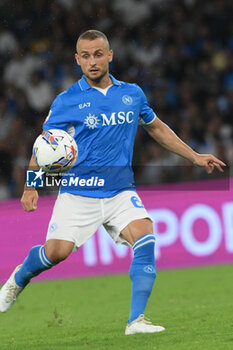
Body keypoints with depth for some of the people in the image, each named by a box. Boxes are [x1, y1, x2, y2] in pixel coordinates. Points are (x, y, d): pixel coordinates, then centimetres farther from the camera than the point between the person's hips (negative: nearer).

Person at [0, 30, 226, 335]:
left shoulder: (132, 94, 8)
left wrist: (195, 157, 23)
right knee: (57, 252, -11)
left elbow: (157, 128, 23)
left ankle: (136, 319, -20)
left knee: (145, 236, -22)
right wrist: (31, 187, -5)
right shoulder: (67, 101, -3)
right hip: (78, 193, -2)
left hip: (120, 192, 2)